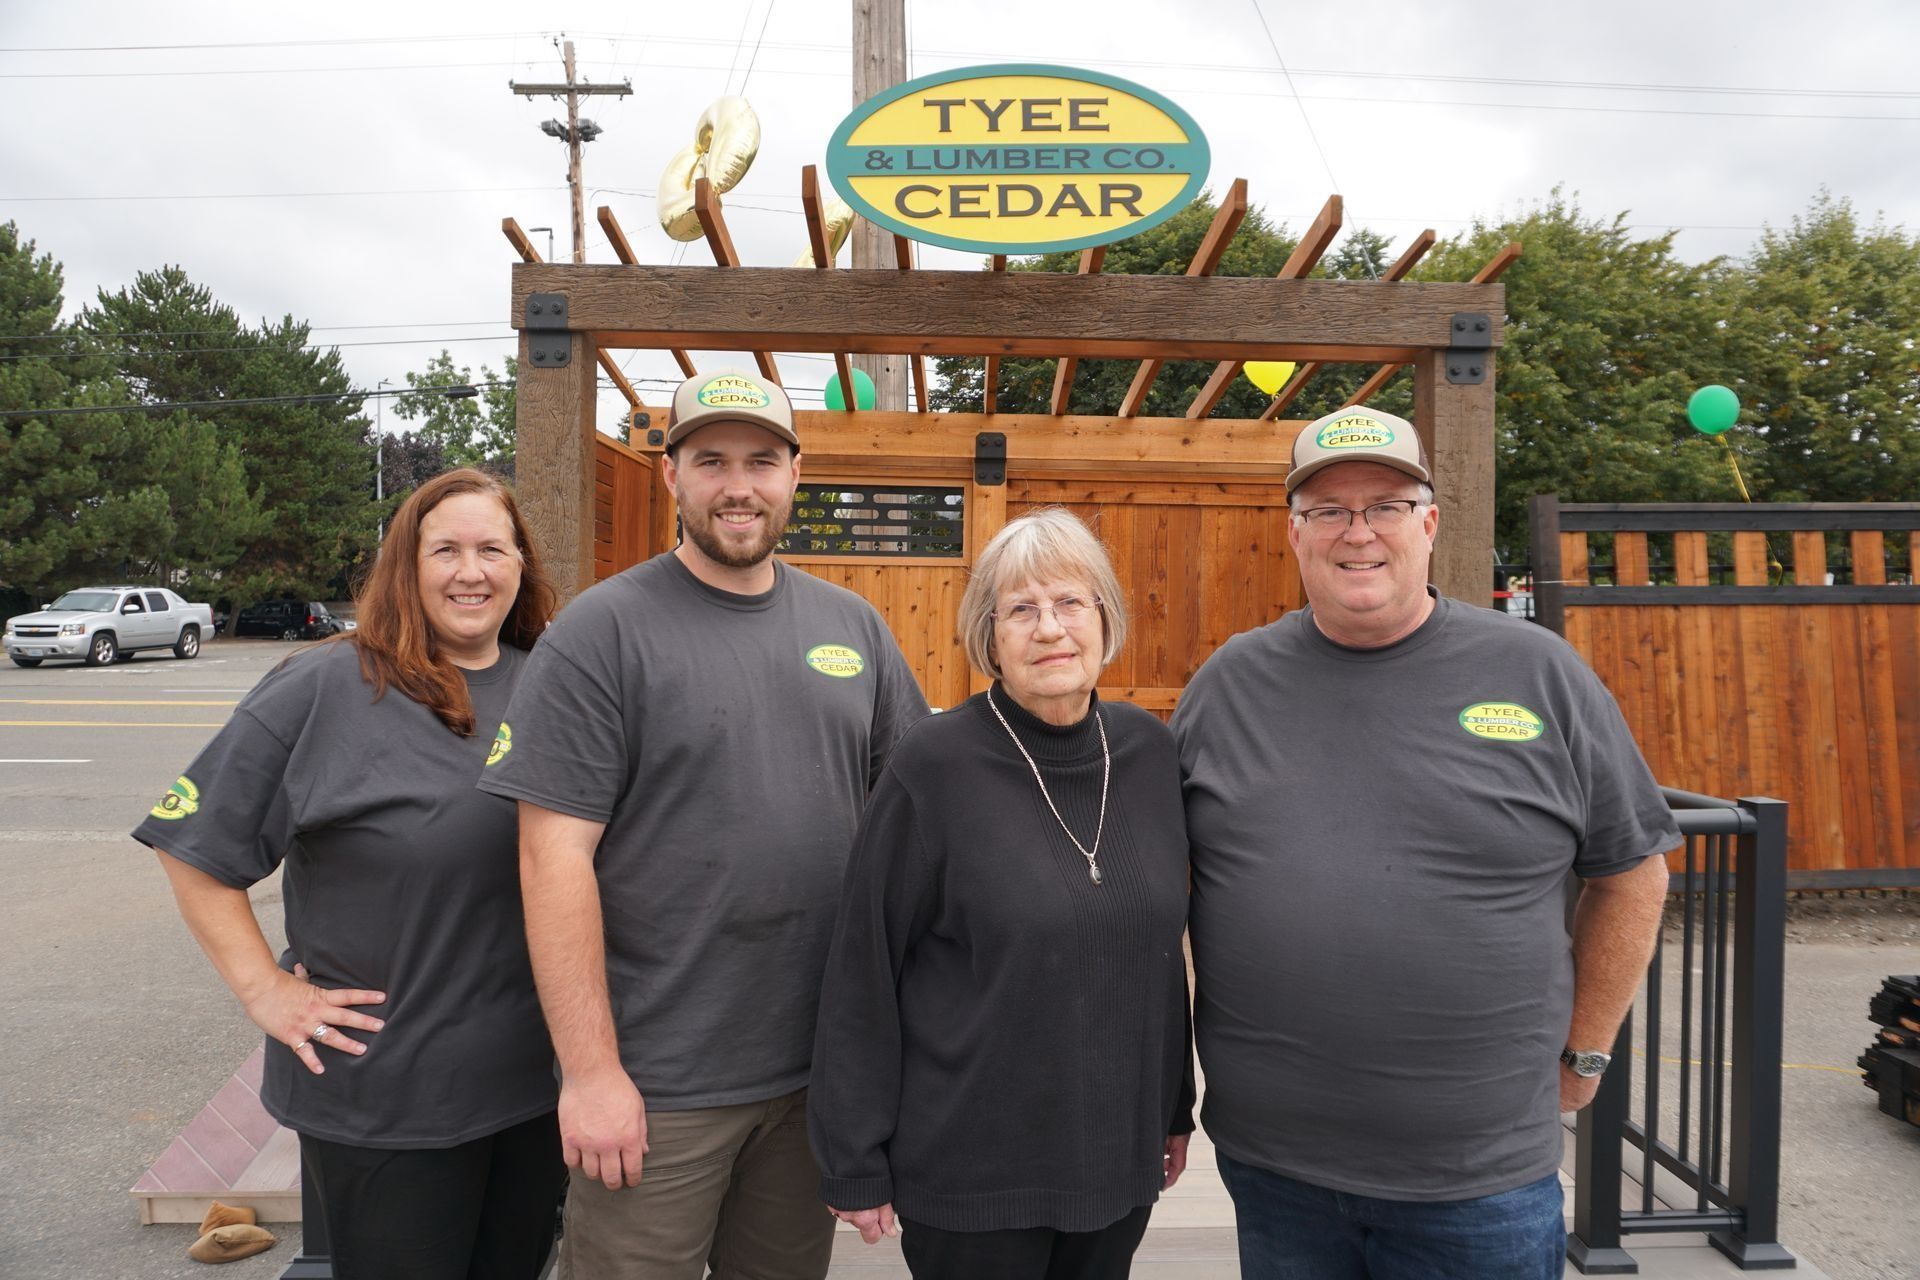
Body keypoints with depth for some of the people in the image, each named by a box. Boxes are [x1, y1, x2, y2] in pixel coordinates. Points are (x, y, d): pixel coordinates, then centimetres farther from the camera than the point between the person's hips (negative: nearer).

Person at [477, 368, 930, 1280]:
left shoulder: (852, 625, 4)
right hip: (658, 1084, -4)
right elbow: (555, 854, -14)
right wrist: (590, 1069, -15)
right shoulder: (602, 631, -11)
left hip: (823, 1065, 5)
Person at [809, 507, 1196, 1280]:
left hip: (1120, 1155, 4)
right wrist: (856, 1163, -9)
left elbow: (1163, 944, 8)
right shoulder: (934, 768, -16)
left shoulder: (1150, 752, -2)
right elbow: (862, 975, -12)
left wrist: (1176, 1106, 12)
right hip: (970, 1171, -4)